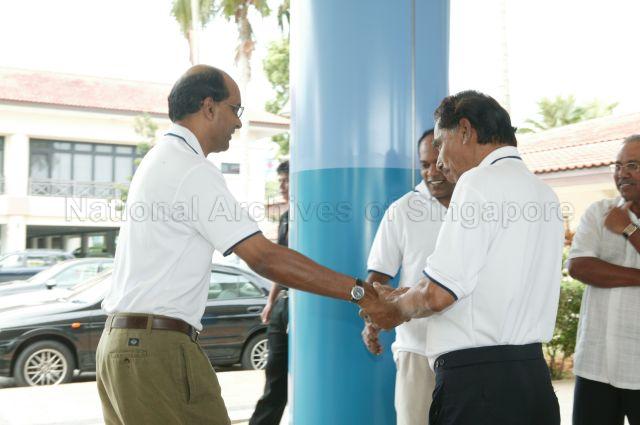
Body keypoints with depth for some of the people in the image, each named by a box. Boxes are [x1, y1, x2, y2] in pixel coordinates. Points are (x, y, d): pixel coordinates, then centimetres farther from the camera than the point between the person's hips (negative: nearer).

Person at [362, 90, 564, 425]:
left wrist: (399, 309, 5)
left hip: (477, 384, -8)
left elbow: (437, 295, -16)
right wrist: (403, 298, 21)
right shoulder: (544, 193, 16)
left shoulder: (480, 181, -10)